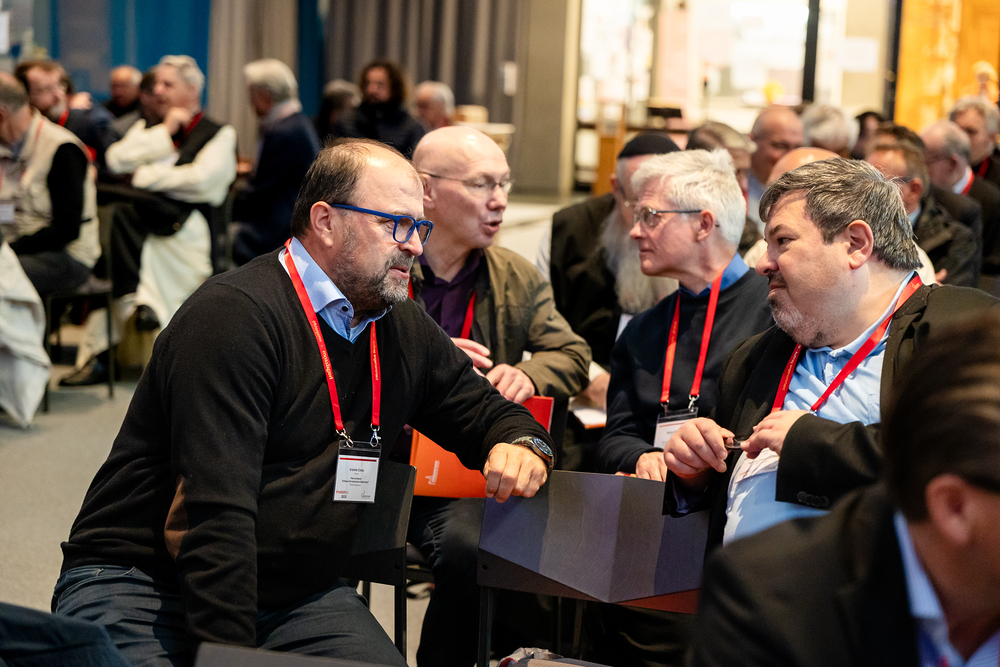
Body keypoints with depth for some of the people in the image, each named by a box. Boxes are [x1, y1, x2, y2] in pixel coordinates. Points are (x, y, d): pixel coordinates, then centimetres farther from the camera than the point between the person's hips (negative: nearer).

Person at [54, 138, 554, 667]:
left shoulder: (404, 330, 8)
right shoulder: (234, 315, -19)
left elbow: (483, 410, 22)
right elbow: (216, 510, -25)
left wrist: (520, 443, -3)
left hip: (297, 593, 6)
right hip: (142, 581, -6)